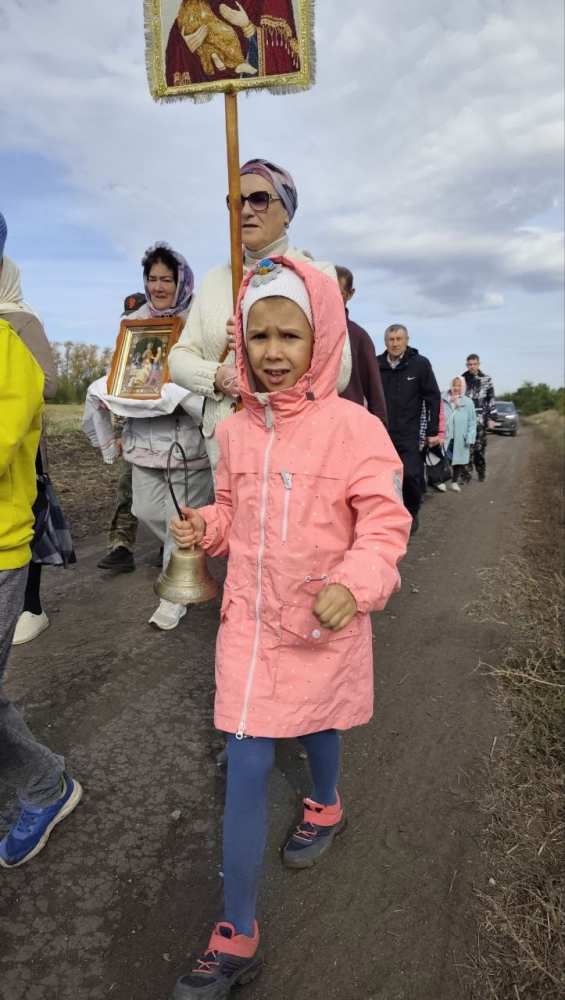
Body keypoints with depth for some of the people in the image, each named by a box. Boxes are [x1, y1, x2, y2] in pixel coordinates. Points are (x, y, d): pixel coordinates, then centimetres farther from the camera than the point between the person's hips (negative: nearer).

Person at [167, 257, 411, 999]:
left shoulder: (352, 426, -15)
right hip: (250, 623, 3)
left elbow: (385, 520, -16)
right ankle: (237, 939, 21)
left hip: (323, 625, -2)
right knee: (246, 769, 5)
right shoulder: (236, 431, -1)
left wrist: (354, 582, -32)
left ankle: (325, 807, 61)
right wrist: (204, 528, -8)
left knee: (316, 725, 24)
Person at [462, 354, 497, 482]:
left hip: (480, 420, -1)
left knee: (480, 447, 3)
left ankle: (481, 473, 18)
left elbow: (491, 399, 6)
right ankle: (467, 474, 1)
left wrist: (492, 418, 0)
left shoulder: (486, 379, 5)